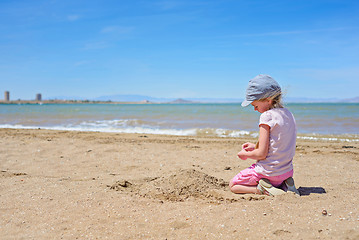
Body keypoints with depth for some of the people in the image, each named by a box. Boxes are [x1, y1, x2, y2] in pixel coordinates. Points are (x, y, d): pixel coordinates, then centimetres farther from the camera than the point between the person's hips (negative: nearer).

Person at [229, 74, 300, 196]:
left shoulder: (267, 116, -18)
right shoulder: (288, 114, 6)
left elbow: (261, 154, -19)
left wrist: (245, 154, 0)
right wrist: (255, 146, 15)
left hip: (268, 171, -8)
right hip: (287, 171, 8)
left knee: (233, 185, 11)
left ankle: (263, 190, -10)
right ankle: (283, 185, 8)